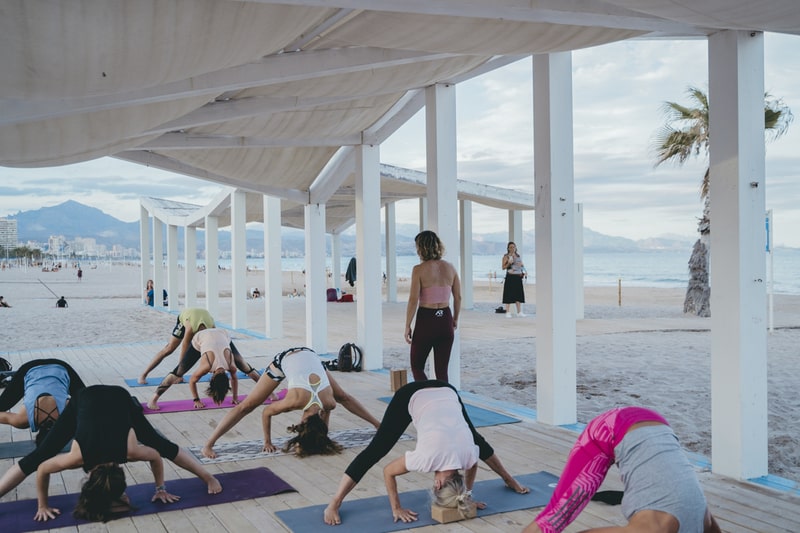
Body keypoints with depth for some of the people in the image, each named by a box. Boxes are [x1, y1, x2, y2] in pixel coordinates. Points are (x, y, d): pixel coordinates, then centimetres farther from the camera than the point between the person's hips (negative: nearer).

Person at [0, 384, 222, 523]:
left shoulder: (130, 451, -31)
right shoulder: (79, 456, -32)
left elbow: (157, 457, -10)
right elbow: (41, 469, -16)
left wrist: (161, 488, 0)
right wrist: (43, 506, -8)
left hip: (119, 397, 0)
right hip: (84, 399, 0)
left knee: (164, 446, 3)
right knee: (36, 457, -3)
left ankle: (208, 477, 14)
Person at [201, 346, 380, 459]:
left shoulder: (329, 402, -26)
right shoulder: (295, 401, -36)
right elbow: (266, 413, -17)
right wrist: (267, 441, -8)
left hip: (309, 356, 4)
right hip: (285, 359, -4)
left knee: (343, 397, 14)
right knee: (246, 406, -7)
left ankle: (377, 424, 33)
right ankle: (208, 444, -3)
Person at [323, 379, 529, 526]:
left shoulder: (469, 452, -20)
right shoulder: (429, 457, -30)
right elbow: (388, 472, -17)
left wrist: (467, 497, 12)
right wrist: (396, 509, -12)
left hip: (446, 393, 4)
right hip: (411, 396, -4)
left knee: (478, 441, 20)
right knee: (375, 451, -9)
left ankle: (509, 480, 44)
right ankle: (334, 504, -4)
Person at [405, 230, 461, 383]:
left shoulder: (419, 270, -11)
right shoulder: (450, 268, 3)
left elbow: (413, 300, -13)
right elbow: (458, 297, 8)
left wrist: (407, 326, -5)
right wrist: (455, 319, 21)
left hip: (426, 320, -4)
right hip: (445, 320, 4)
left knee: (417, 367, 11)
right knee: (442, 370, 12)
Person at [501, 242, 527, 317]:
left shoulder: (518, 256, 14)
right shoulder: (506, 257, -1)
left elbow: (521, 265, 22)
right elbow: (503, 267, -4)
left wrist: (524, 272, 7)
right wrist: (508, 263, -20)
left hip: (518, 277, 5)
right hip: (510, 277, -5)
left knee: (518, 294, 6)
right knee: (509, 295, -5)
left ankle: (519, 312, 11)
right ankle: (508, 312, -2)